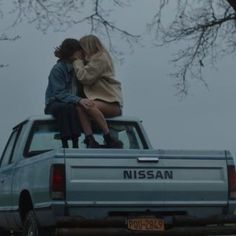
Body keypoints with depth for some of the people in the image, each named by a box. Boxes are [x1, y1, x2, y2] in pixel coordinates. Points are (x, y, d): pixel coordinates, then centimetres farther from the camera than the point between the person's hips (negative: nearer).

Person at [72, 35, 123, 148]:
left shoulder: (100, 59, -8)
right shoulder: (94, 58, 23)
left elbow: (84, 77, -15)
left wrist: (78, 60, -2)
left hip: (112, 103, -8)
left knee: (89, 105, -34)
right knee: (80, 107, -21)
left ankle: (109, 140, -31)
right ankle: (90, 140, -35)